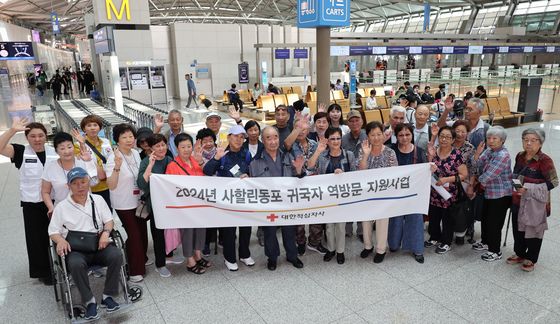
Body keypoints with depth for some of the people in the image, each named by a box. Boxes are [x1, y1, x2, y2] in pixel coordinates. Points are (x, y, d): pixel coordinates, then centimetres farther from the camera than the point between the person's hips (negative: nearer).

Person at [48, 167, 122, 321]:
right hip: (76, 249, -1)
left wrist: (106, 232, -10)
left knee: (116, 255, -29)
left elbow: (109, 220, 12)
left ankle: (108, 296, -12)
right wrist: (60, 240, -15)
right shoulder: (61, 207, 9)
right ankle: (89, 301, -17)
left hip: (99, 245, 2)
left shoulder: (98, 199, 13)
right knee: (75, 264, -36)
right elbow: (53, 231, 7)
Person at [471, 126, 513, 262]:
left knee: (494, 223, 1)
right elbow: (477, 166, 0)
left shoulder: (503, 155, -22)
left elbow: (487, 176, -24)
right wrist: (477, 153, -16)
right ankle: (486, 242, 40)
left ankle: (495, 251, 17)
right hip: (489, 193, 9)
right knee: (485, 219, 20)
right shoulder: (488, 151, 4)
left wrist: (480, 180, -3)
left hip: (501, 195, -8)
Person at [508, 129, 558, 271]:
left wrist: (529, 188, -24)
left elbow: (554, 182, -18)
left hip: (535, 204, -6)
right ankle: (519, 254, 35)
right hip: (518, 201, 6)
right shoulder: (520, 156, 2)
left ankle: (531, 259, 28)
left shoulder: (544, 160, -17)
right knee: (518, 228, 16)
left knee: (533, 230, 10)